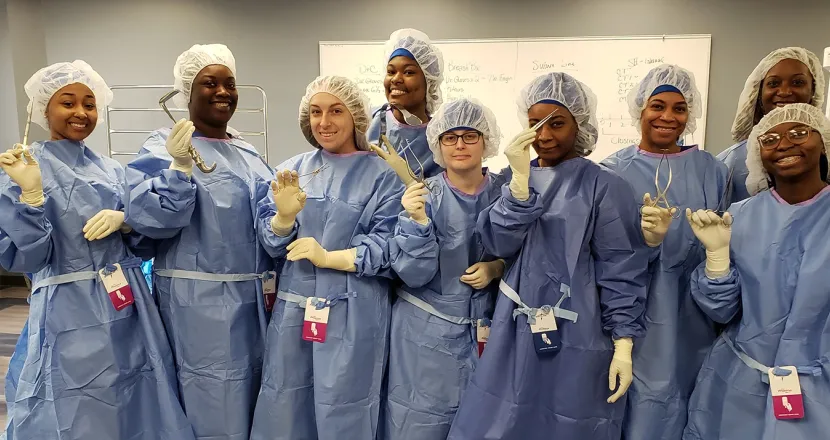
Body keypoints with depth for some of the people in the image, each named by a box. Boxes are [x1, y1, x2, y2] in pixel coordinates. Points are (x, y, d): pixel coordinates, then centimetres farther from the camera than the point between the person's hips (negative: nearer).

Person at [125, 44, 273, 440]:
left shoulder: (248, 153, 12)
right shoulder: (165, 148, -7)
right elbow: (150, 218, -18)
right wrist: (180, 165, -28)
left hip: (251, 297, 7)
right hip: (199, 301, -7)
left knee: (250, 399, 18)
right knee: (214, 407, 3)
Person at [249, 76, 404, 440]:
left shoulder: (381, 175, -4)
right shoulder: (292, 170, 8)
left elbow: (388, 246, -9)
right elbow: (271, 244, 5)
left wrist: (328, 257, -16)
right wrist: (285, 215, -16)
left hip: (352, 317, -3)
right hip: (293, 310, 4)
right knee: (285, 410, 14)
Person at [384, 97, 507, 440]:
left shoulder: (505, 192, -3)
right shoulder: (423, 195, -9)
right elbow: (413, 274, -16)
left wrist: (496, 268, -11)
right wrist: (417, 220, -30)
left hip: (488, 331, 2)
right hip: (427, 333, -2)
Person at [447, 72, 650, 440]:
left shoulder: (604, 186, -7)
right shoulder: (515, 178, 6)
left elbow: (620, 271, -8)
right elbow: (499, 245, -7)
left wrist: (623, 345, -11)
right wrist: (520, 179, -17)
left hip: (574, 341, -4)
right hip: (515, 334, 4)